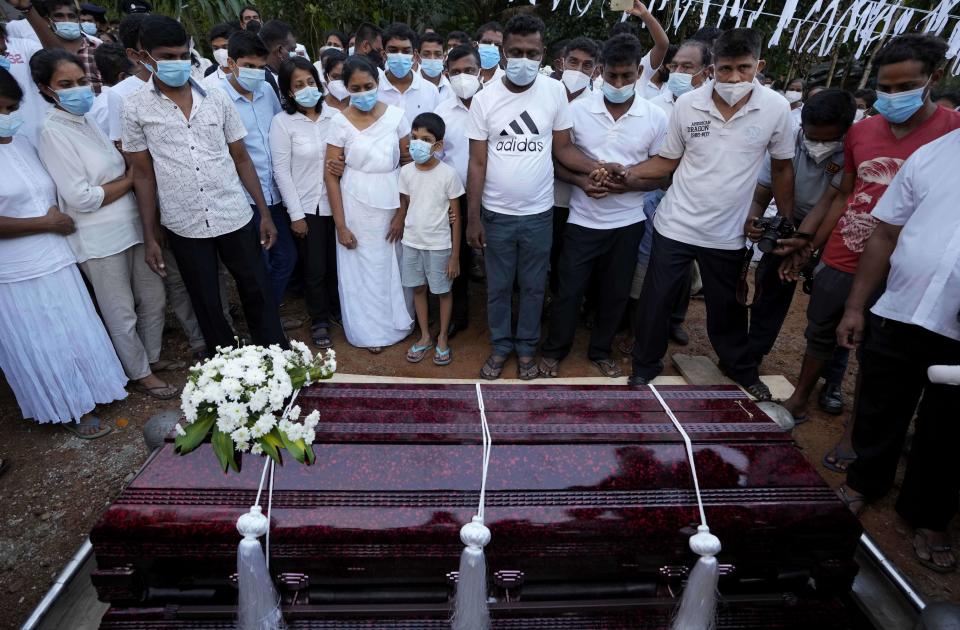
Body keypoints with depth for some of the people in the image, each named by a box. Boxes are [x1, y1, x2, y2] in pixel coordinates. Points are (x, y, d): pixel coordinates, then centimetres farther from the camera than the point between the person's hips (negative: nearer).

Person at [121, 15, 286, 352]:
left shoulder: (217, 98, 1)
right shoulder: (136, 107, -2)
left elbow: (241, 158, 5)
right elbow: (144, 175, 1)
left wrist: (265, 213, 1)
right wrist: (150, 237, -1)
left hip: (236, 217, 1)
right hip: (183, 227, -1)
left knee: (258, 293, 8)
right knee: (206, 305, 11)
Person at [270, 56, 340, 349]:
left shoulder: (333, 115, 0)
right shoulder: (282, 122, -7)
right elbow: (281, 171, -7)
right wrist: (295, 214, -9)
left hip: (336, 202, 3)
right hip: (307, 207, -2)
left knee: (337, 262, 12)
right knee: (315, 268, 7)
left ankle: (337, 310, 35)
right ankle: (319, 321, 26)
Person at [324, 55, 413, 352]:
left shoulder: (395, 115, -4)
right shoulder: (340, 122, -7)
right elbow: (330, 174, -5)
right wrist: (340, 224, -8)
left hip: (392, 204, 1)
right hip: (356, 205, -1)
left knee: (392, 266, 11)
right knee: (361, 269, 10)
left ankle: (395, 321, 33)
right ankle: (369, 331, 27)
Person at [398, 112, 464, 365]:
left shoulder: (448, 174, -14)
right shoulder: (406, 172, -3)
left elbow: (456, 217, -9)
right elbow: (403, 208, 8)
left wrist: (455, 255, -9)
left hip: (439, 245, -4)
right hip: (411, 243, 4)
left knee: (443, 292, 9)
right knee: (418, 289, 14)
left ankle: (442, 338, 27)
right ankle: (425, 336, 31)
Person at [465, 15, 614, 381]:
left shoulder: (555, 91, -4)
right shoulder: (484, 99, -6)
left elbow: (563, 148, 2)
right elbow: (477, 163, -4)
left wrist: (599, 168, -15)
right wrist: (473, 217, -5)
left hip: (539, 213, 1)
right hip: (496, 214, 0)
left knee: (533, 286, 13)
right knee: (498, 287, 13)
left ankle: (526, 347, 32)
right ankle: (500, 345, 32)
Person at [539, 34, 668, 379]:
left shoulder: (656, 117, -3)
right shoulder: (578, 110, -5)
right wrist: (580, 180, -19)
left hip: (628, 222, 2)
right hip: (583, 219, -1)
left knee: (616, 292, 13)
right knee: (570, 289, 6)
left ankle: (601, 350, 34)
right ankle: (554, 350, 26)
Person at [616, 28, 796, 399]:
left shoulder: (776, 108, -8)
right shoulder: (687, 104, -8)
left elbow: (782, 167, 3)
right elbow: (667, 160, 2)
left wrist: (787, 223, 7)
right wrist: (624, 175, -13)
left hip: (727, 233, 0)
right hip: (675, 226, 0)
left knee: (728, 308, 16)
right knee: (655, 301, 7)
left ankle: (740, 367, 41)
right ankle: (645, 364, 30)